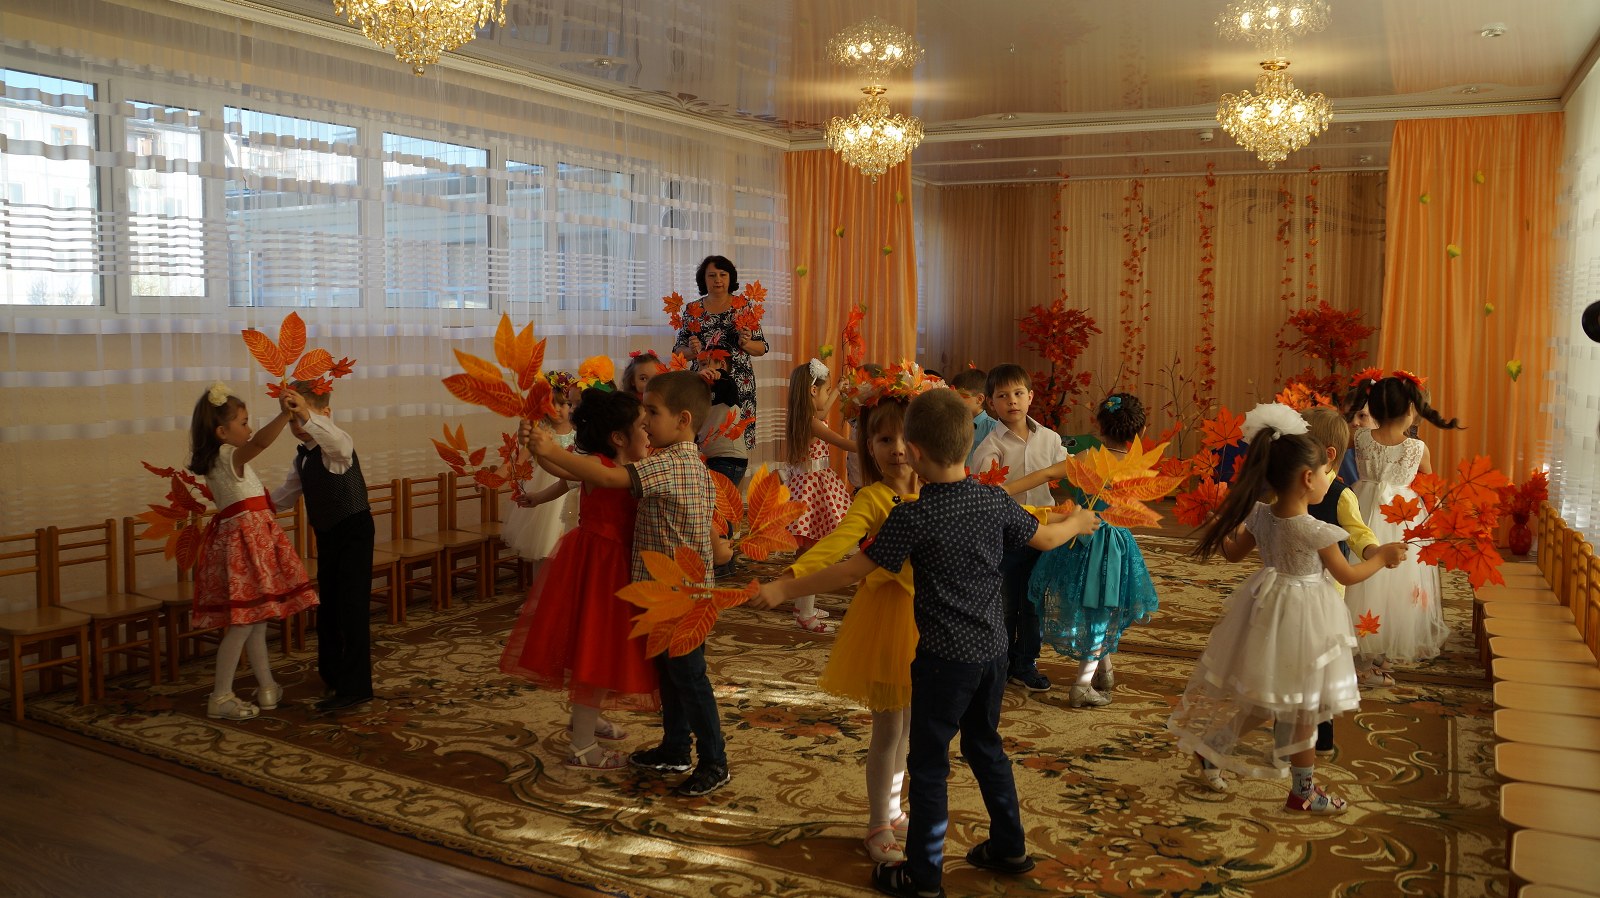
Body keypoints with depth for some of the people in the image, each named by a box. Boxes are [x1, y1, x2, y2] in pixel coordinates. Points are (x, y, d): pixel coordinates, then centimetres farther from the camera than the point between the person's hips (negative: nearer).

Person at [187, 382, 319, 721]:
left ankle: (267, 688, 21)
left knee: (256, 618, 14)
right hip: (247, 538, -10)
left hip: (239, 538, 10)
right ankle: (221, 697, 0)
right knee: (243, 622, -6)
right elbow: (259, 442, -37)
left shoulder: (214, 461, 13)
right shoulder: (229, 456, -15)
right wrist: (284, 415, -50)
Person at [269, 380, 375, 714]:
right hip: (327, 533, 9)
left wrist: (306, 414, -60)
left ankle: (355, 686, -5)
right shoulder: (303, 456, 10)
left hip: (353, 529, -9)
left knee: (351, 607, -9)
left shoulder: (336, 446, -17)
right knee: (328, 606, 17)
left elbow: (336, 439, -45)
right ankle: (332, 673, 34)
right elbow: (288, 492, 26)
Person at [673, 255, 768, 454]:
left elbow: (762, 348, 8)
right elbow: (679, 349, 10)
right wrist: (692, 351, -10)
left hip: (740, 385, 0)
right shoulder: (692, 310, 8)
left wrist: (746, 344, -11)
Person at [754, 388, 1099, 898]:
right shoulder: (995, 501, -2)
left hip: (944, 656, -6)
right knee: (985, 746, 24)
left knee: (928, 763, 6)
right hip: (993, 648, 6)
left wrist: (785, 590, -8)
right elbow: (1045, 537, 14)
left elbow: (854, 570, -16)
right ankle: (1010, 847, 36)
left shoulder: (912, 517, -18)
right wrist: (1077, 523, 36)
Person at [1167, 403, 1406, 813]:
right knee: (1301, 706, 8)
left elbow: (1233, 552, 7)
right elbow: (1348, 575, -11)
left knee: (1261, 696, 22)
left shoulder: (1258, 516, -7)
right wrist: (1383, 556, 4)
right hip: (1300, 616, -6)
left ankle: (1210, 748, 28)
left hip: (1266, 607, 6)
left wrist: (1224, 521, 22)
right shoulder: (1314, 531, -23)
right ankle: (1303, 791, 22)